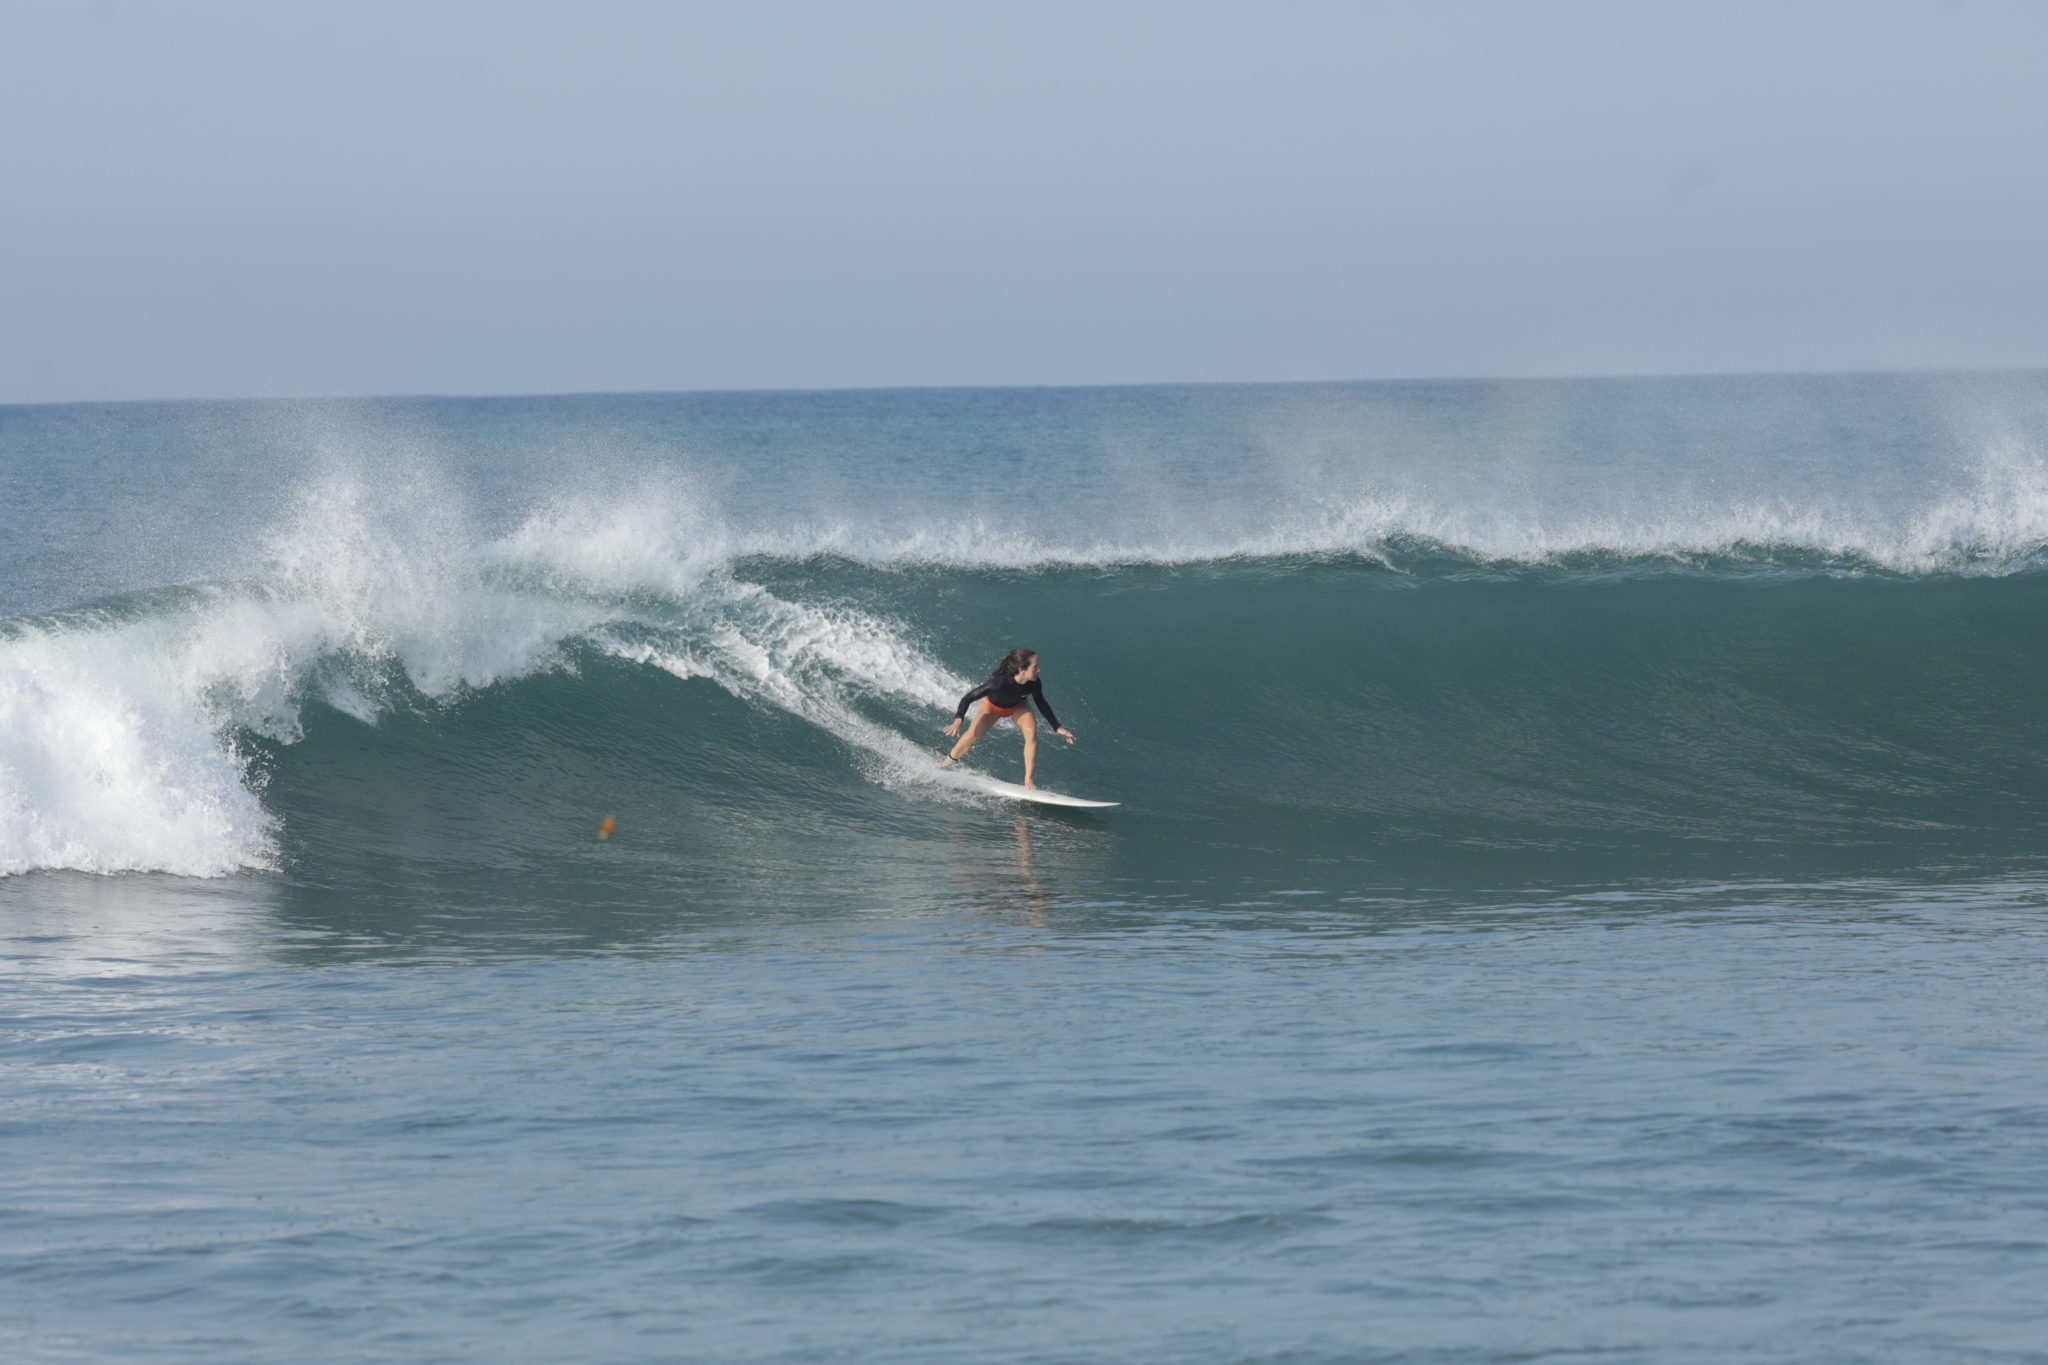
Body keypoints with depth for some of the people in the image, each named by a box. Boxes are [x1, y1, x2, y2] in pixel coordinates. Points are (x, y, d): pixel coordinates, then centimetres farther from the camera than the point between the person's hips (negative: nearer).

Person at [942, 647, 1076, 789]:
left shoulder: (1034, 684, -30)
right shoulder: (1000, 683, -44)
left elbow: (1042, 705, -9)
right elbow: (968, 698, -39)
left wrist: (1058, 728, -7)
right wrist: (958, 721, -51)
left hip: (1017, 707, 3)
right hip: (992, 705, -3)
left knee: (1031, 732, -22)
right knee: (974, 733, -24)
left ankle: (1028, 781, -13)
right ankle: (947, 764, 2)